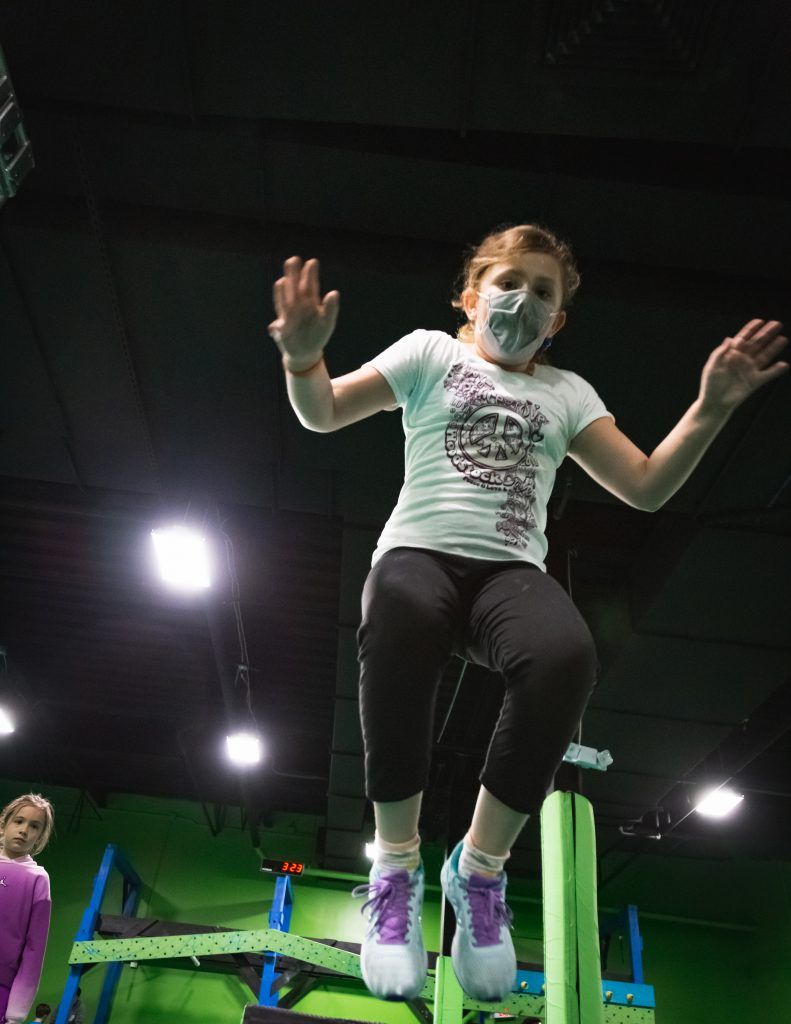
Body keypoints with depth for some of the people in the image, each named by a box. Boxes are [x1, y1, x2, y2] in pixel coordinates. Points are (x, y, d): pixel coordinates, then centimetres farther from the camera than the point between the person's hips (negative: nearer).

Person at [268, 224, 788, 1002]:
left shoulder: (567, 391, 23)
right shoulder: (430, 353, 16)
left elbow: (646, 487, 14)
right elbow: (321, 415, 7)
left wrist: (710, 409, 0)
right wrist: (303, 356, -15)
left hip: (512, 571, 2)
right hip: (419, 552, -2)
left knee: (568, 656, -34)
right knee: (400, 626, -40)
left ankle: (480, 867, -11)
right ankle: (396, 866, -17)